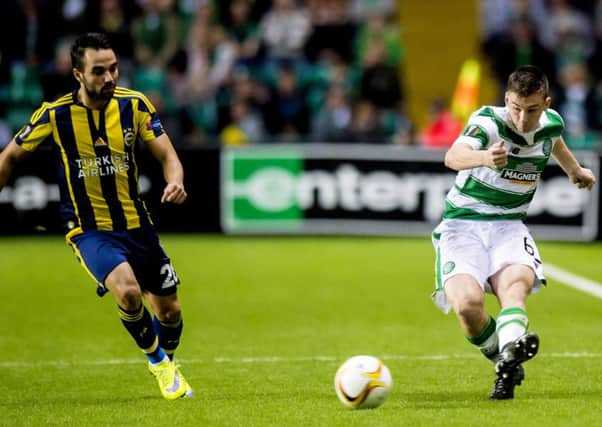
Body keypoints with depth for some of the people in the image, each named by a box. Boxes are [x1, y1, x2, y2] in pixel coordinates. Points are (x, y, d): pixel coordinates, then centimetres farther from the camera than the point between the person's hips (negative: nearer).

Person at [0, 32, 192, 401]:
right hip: (89, 229, -3)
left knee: (169, 311, 9)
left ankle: (167, 362, 44)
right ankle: (155, 359, 0)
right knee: (128, 291, -29)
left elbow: (167, 155, -6)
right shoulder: (56, 114, -12)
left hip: (136, 225, 3)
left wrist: (175, 182, -28)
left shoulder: (134, 104, -7)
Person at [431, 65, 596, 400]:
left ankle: (509, 354, -57)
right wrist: (484, 158, -62)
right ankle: (505, 363, -2)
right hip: (462, 224, -3)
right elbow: (453, 157, -40)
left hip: (509, 225, 3)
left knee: (516, 282, -32)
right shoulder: (488, 121, -18)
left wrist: (575, 170, 46)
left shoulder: (552, 123, 0)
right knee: (467, 302, -29)